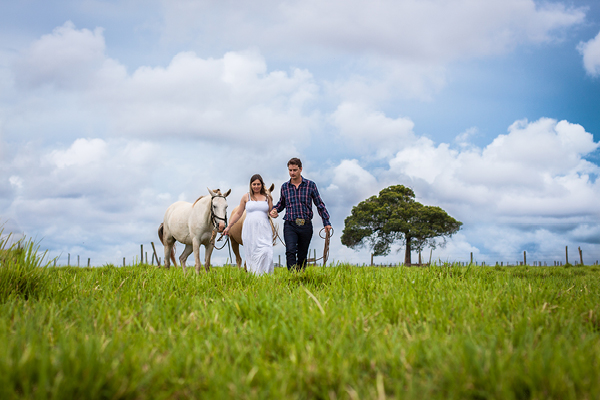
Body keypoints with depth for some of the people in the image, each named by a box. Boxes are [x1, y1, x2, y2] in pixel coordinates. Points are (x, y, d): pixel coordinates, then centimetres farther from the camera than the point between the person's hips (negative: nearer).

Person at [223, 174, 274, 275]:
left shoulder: (267, 197, 10)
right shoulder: (246, 197, 9)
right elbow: (238, 213, 14)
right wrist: (228, 227, 14)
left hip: (264, 230, 0)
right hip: (249, 229, 0)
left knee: (266, 252, -15)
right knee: (251, 254, -1)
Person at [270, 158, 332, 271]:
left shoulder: (310, 185, 3)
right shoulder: (284, 187, 8)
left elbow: (320, 204, 7)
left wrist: (326, 222, 3)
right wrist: (275, 209, 2)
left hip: (306, 226, 0)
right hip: (290, 225, 0)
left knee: (302, 255, 7)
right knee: (290, 251, -20)